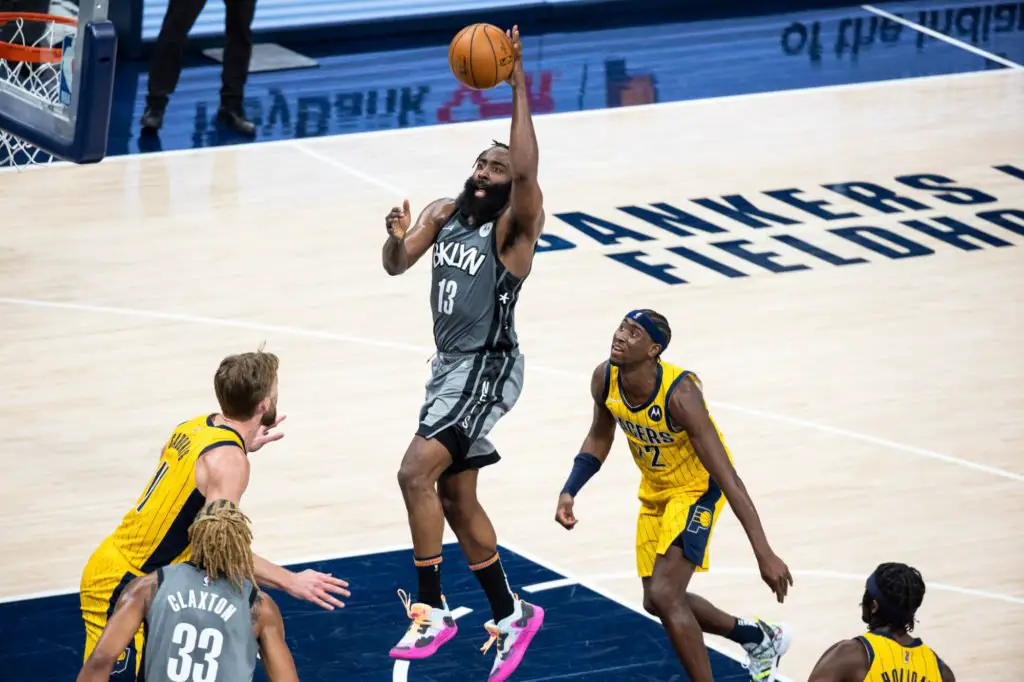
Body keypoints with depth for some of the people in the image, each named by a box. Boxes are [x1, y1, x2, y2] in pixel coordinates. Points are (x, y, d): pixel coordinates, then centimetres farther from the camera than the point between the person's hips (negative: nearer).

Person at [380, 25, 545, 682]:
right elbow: (397, 266, 5)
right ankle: (510, 614, 28)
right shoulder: (444, 214, 7)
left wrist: (519, 83, -33)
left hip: (488, 369, -9)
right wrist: (396, 237, -19)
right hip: (450, 365, 9)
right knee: (456, 496, 14)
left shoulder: (516, 226, -14)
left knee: (417, 472, -21)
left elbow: (527, 170, -33)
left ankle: (431, 609, -13)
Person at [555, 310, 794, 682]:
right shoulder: (605, 379, -17)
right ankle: (759, 637, 37)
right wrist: (569, 493, -6)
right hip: (655, 491, 7)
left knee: (664, 595, -21)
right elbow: (599, 438, 6)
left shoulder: (680, 393, -35)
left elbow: (728, 478, -35)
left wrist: (764, 553, -38)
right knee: (658, 600, 16)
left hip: (697, 488, -7)